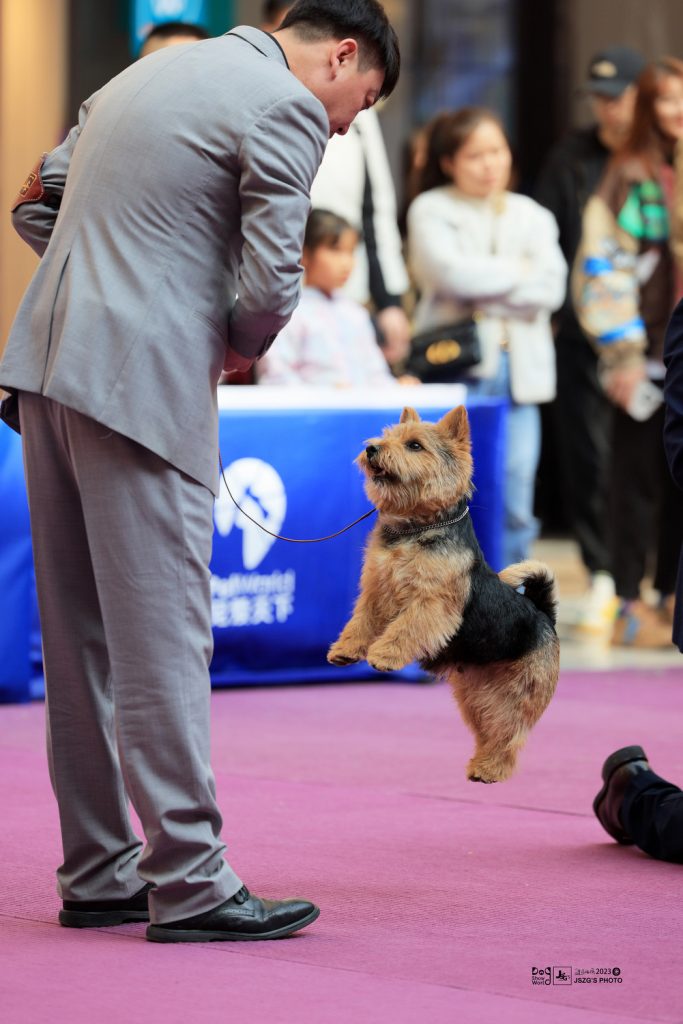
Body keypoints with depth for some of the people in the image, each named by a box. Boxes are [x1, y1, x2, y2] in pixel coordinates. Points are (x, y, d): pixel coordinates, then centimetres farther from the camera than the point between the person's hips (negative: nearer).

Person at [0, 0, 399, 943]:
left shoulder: (145, 76, 22)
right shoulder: (288, 106, -6)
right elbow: (270, 282, -12)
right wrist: (242, 346, 7)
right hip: (143, 379, -9)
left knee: (81, 636, 11)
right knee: (163, 632, -6)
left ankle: (97, 873, 17)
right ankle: (189, 883, -4)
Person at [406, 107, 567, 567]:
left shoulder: (531, 216, 15)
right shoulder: (432, 211, 4)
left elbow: (551, 287, 2)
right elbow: (451, 272, -14)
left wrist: (486, 298, -8)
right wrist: (518, 272, -3)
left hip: (518, 365, 4)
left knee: (516, 504, 1)